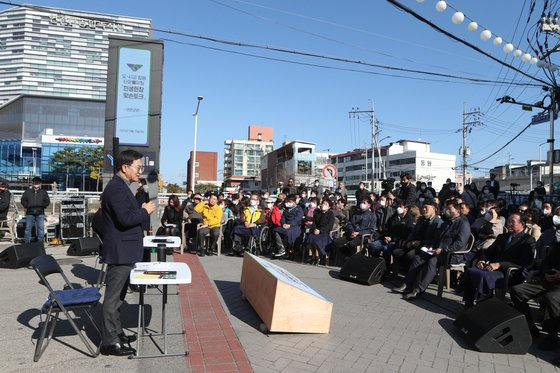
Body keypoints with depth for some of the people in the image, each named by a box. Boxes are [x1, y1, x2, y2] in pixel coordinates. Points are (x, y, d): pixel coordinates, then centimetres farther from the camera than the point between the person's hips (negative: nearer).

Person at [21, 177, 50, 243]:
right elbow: (23, 201, 8)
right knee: (28, 227, -6)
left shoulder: (43, 192, 15)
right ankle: (26, 242, 0)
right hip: (30, 213, 0)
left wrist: (41, 205, -9)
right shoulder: (27, 192, 15)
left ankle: (40, 242, -3)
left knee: (41, 227, -9)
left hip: (40, 213, 0)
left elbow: (47, 201, 8)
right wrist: (28, 206, -8)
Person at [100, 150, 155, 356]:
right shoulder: (117, 188, -19)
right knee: (113, 297, -1)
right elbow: (125, 219, -27)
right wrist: (145, 211, -15)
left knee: (117, 295, 19)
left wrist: (142, 210, 6)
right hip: (120, 252, -11)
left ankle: (116, 332, 32)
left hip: (124, 252, 11)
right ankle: (110, 342, 9)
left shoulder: (121, 186, 14)